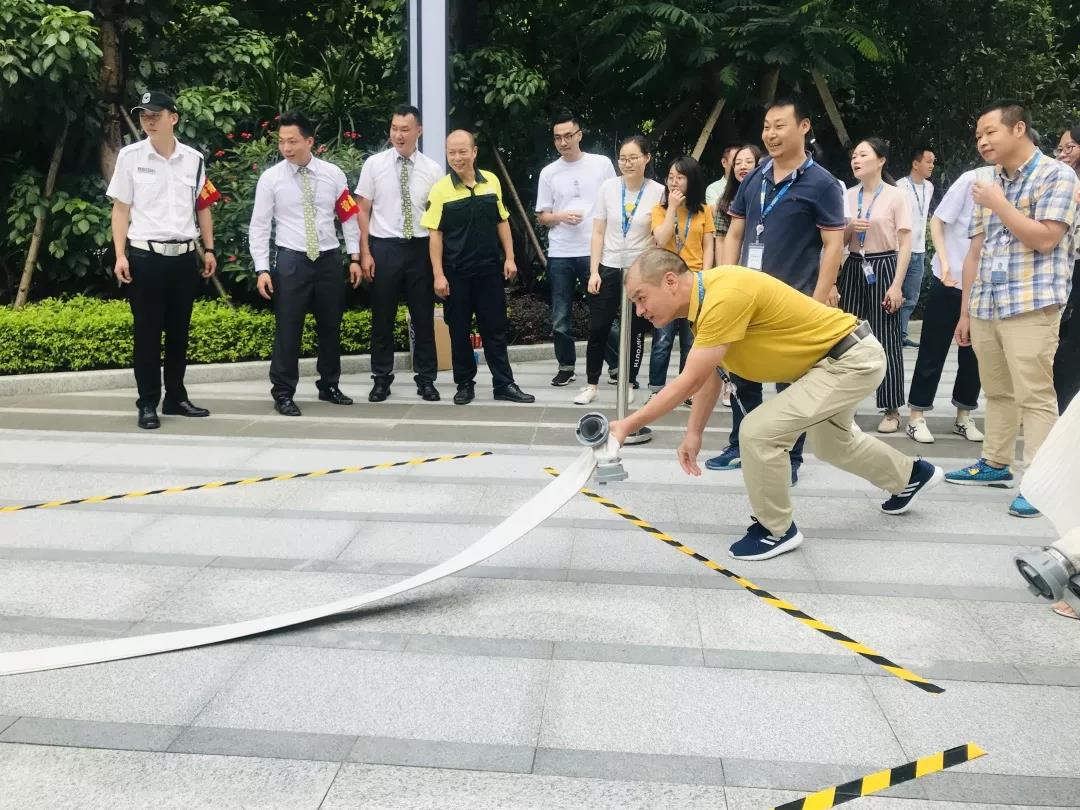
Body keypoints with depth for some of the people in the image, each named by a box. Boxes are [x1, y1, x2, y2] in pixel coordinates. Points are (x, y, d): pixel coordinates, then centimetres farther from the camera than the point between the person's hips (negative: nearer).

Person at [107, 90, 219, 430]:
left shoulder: (193, 159, 5)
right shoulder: (130, 156, -1)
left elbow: (203, 207, 13)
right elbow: (121, 209, -1)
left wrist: (209, 250, 9)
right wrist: (120, 255, -8)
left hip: (185, 256, 3)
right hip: (145, 255, -3)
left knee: (179, 331, 11)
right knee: (148, 332, 1)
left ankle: (176, 397, 23)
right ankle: (148, 404, 9)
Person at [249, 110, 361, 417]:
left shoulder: (333, 174, 2)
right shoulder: (270, 178, -4)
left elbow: (349, 218, 7)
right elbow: (259, 226, -3)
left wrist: (354, 258, 2)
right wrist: (262, 269, -10)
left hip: (330, 259, 3)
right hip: (291, 260, -2)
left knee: (331, 326, 13)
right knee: (288, 328, -2)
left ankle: (329, 385, 29)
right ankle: (283, 393, 10)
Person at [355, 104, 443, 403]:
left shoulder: (432, 169, 2)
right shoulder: (374, 164, 0)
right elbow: (362, 210, 1)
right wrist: (365, 253, -5)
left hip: (421, 248, 1)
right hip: (384, 247, -1)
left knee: (424, 316, 8)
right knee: (383, 317, 8)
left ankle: (425, 379, 21)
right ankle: (381, 378, 21)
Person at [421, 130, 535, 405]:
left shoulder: (491, 181, 3)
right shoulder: (440, 189, -6)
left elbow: (502, 221, 11)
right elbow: (435, 234, -6)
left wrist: (509, 257, 6)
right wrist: (438, 275, -10)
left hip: (490, 269, 2)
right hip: (456, 273, -2)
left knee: (495, 328, 8)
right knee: (459, 331, 7)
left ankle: (503, 384, 16)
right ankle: (465, 384, 20)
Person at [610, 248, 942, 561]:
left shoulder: (724, 297, -33)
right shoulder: (703, 295, -3)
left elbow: (688, 383, -33)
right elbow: (708, 376, 6)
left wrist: (627, 426, -29)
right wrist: (694, 432, 1)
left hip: (853, 360, -10)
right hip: (835, 357, 10)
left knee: (758, 431, -19)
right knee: (831, 444, 31)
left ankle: (776, 530, 4)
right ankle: (911, 475, 58)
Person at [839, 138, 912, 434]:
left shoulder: (895, 195, -4)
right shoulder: (848, 196, 8)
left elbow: (905, 244, -6)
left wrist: (897, 285, -13)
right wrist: (850, 228, -9)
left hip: (883, 267, -4)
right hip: (853, 268, 4)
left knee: (886, 340, -1)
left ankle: (892, 410, 7)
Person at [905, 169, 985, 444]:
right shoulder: (972, 180, -11)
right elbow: (937, 221, -7)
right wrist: (944, 262, -17)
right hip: (951, 279, -4)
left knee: (974, 355, 10)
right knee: (933, 352, 3)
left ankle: (963, 417, 24)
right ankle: (916, 417, 12)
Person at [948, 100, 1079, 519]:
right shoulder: (989, 184, 17)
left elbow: (1044, 239, -15)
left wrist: (999, 204, -10)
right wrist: (965, 311, 15)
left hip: (1030, 307, -6)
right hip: (986, 307, 7)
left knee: (1034, 396, -7)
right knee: (996, 392, 14)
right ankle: (995, 463, 24)